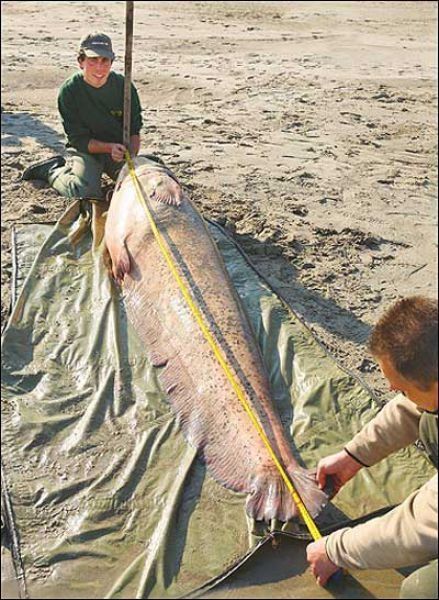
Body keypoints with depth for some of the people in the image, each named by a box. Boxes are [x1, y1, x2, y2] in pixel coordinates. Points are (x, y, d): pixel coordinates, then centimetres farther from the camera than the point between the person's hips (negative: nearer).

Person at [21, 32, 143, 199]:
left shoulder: (124, 86, -8)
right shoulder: (68, 91, -14)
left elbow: (134, 130, -3)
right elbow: (78, 139, -13)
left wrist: (131, 156, -23)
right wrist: (110, 147, -28)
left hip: (120, 148, 3)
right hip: (85, 149, -3)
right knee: (85, 191, -28)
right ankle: (52, 170, 6)